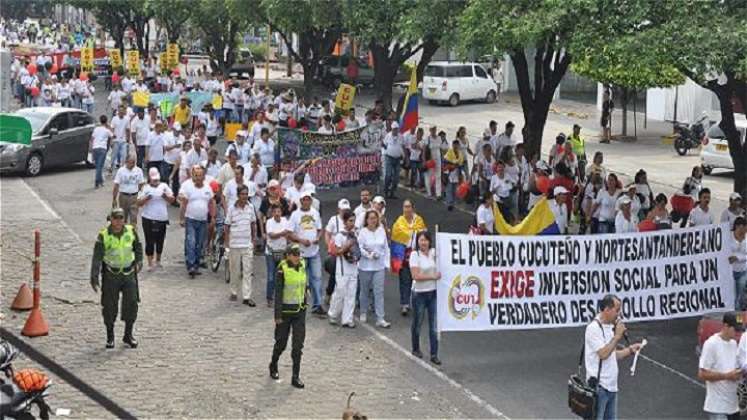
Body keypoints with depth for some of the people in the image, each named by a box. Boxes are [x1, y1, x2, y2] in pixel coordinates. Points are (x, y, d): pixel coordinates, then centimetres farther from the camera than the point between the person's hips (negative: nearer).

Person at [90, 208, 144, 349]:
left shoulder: (131, 231, -6)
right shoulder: (104, 235, -14)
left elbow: (138, 247, 13)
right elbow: (96, 257, -17)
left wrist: (139, 261, -1)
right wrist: (94, 277, -23)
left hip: (128, 273, 2)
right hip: (110, 274, -2)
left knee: (131, 303, -2)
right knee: (109, 306, 3)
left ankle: (128, 335, 13)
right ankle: (110, 336, 19)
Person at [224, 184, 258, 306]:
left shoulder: (250, 207, 3)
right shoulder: (232, 209, -6)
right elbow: (226, 227, -2)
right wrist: (226, 244, -4)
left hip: (247, 244, 2)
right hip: (234, 244, -2)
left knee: (247, 271, -2)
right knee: (235, 271, 8)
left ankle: (247, 297, -2)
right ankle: (234, 293, 26)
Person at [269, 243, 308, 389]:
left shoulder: (302, 266, 1)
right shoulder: (282, 270, -14)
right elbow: (278, 293, -14)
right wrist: (277, 315, -15)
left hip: (300, 311, 4)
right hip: (285, 311, -4)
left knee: (298, 344, -1)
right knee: (281, 342, 10)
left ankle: (296, 377, 3)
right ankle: (273, 366, 37)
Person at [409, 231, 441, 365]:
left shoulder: (434, 252, 3)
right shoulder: (415, 255, -11)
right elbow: (416, 276, -18)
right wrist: (433, 277, -17)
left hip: (433, 292, 4)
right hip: (419, 293, -3)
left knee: (434, 325, 1)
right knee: (417, 323, 13)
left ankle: (434, 354, 5)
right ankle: (416, 349, 32)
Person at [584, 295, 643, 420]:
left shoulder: (610, 327, 13)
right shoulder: (594, 328, -15)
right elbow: (603, 354, -22)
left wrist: (630, 350, 7)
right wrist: (617, 336, -16)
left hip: (611, 386, 9)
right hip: (598, 387, -9)